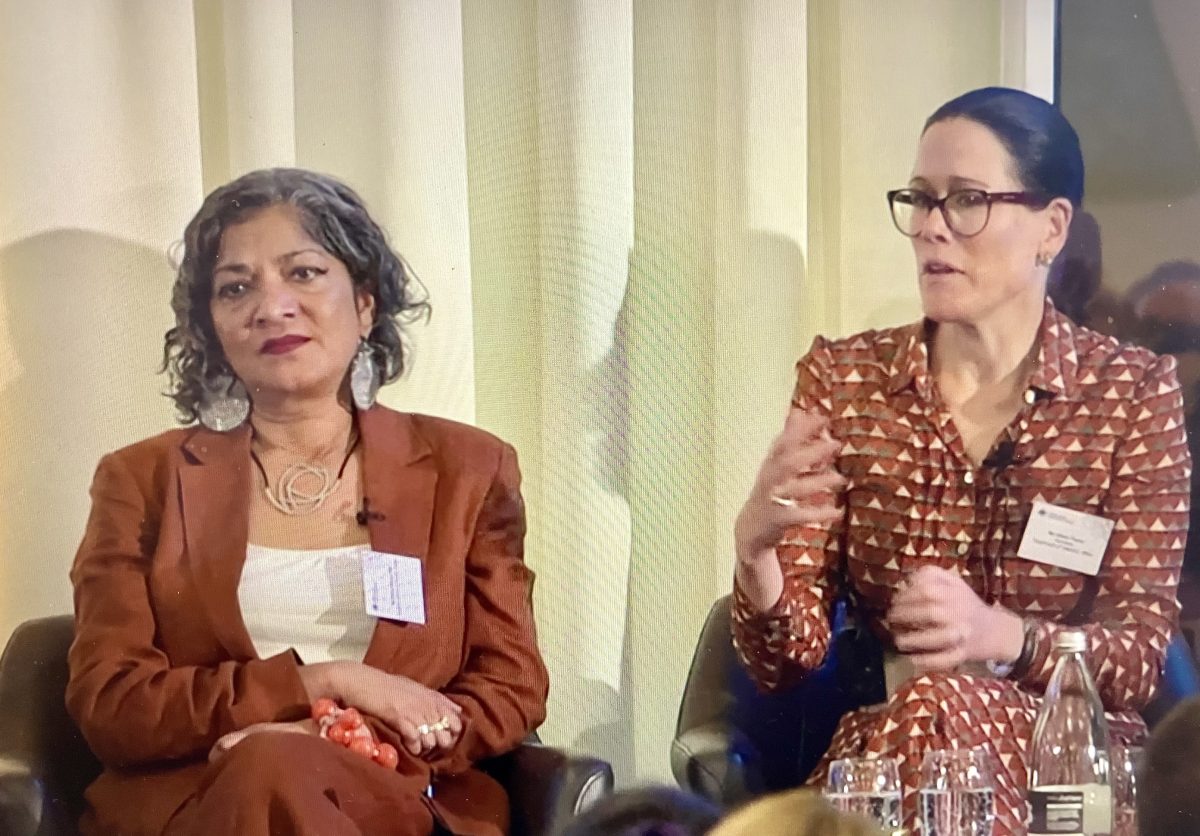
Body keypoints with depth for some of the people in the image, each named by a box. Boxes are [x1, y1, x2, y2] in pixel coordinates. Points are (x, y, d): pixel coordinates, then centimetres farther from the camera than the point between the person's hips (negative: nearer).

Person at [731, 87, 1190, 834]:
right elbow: (788, 658, -1)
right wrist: (755, 551, -24)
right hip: (877, 750, 1)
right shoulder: (843, 380, 4)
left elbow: (1142, 654, -6)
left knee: (934, 706, -33)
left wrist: (1002, 637, -27)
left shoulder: (1133, 394, 0)